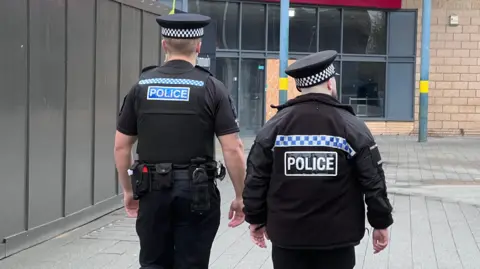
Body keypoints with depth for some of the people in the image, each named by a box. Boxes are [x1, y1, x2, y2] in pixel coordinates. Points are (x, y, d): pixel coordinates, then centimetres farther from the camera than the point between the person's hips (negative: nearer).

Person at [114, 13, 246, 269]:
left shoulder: (142, 86, 2)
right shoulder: (212, 88, -5)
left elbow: (121, 146, 5)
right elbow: (233, 149, -10)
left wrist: (128, 190, 17)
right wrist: (240, 197, 0)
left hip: (153, 191, 2)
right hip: (198, 192, -2)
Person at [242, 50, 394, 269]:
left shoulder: (275, 126, -1)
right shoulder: (352, 127, -6)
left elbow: (256, 179, 3)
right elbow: (373, 182, -6)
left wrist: (256, 219, 15)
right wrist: (381, 222, 5)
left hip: (287, 236, 2)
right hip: (337, 238, -1)